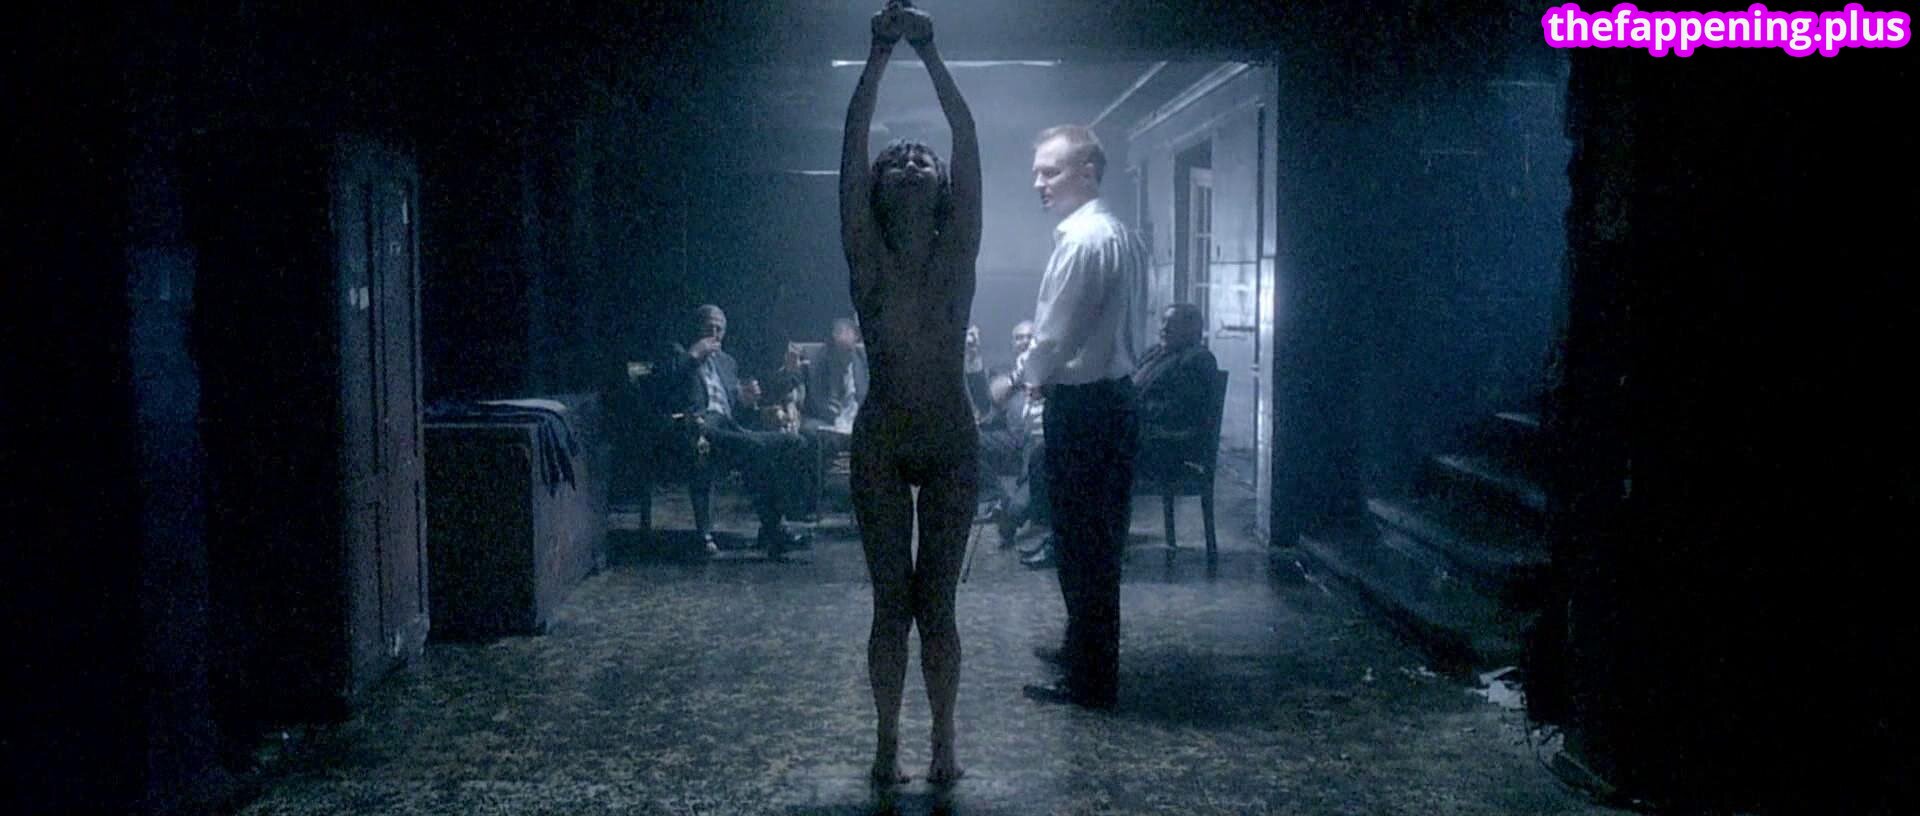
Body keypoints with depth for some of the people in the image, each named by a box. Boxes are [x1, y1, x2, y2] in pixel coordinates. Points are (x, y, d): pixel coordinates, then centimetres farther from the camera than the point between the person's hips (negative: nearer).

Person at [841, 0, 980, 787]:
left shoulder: (957, 252, 1)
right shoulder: (867, 256, 0)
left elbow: (969, 141, -6)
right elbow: (853, 144, -7)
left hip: (952, 443, 0)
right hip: (881, 444, 0)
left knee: (937, 602, 5)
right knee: (892, 602, 5)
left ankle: (944, 740, 15)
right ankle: (888, 741, 15)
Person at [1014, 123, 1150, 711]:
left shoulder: (1082, 241, -19)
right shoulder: (1124, 237, 11)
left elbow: (1055, 337, -18)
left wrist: (1018, 378, 1)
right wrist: (1041, 370, 16)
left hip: (1081, 406, -10)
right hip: (1114, 394, 10)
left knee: (1081, 542, -2)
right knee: (1099, 537, 19)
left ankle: (1091, 681, 6)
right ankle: (1084, 650, 33)